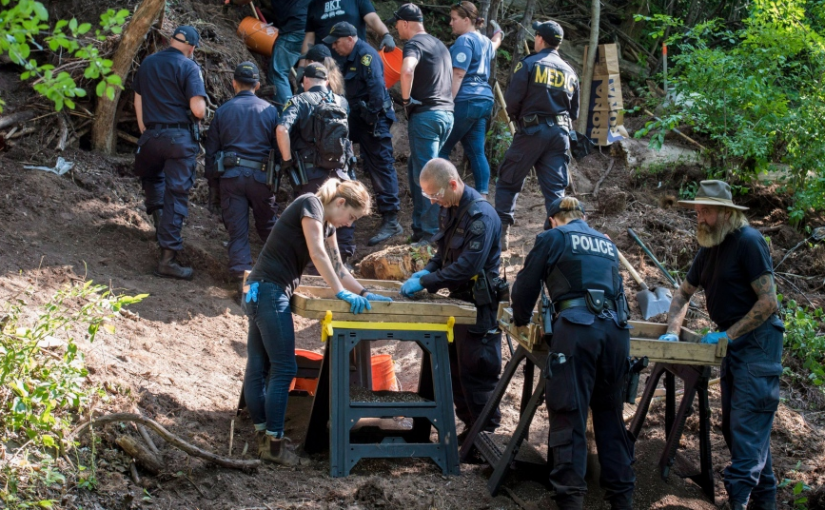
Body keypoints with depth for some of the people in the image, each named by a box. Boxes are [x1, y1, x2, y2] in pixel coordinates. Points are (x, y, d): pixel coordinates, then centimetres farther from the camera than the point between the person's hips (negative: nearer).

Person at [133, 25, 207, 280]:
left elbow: (138, 101, 15)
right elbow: (198, 109, -16)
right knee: (176, 195, -2)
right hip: (181, 138, -4)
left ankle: (157, 211, 11)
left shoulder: (148, 63, 9)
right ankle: (167, 258, -5)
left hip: (151, 135, 4)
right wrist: (201, 113, 8)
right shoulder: (189, 67, -8)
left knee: (151, 175, 34)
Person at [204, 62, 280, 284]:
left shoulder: (222, 111, 8)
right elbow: (279, 149, 8)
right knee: (267, 227, 16)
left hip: (230, 175, 0)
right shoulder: (270, 110, 7)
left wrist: (213, 186, 13)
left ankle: (241, 270, -9)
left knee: (237, 231, 2)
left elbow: (211, 151, 8)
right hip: (261, 176, 0)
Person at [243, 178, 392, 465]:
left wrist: (363, 294, 10)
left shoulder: (328, 225, 18)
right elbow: (317, 253, -19)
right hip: (268, 291, -10)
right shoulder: (311, 204, -9)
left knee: (258, 367, 12)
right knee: (284, 368, -8)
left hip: (260, 293, 10)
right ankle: (274, 445, -5)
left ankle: (265, 435, 18)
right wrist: (341, 293, -20)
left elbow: (337, 268, 21)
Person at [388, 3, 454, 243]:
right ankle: (420, 225, 18)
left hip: (425, 114, -9)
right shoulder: (439, 45, 20)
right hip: (446, 113, 9)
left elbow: (407, 71, -29)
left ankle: (432, 232, -5)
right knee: (417, 168, 17)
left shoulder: (414, 44, -9)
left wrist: (406, 98, -16)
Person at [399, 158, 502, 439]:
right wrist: (427, 271, -1)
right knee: (455, 369, 14)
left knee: (476, 373, -3)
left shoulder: (481, 215, -22)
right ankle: (470, 426, 25)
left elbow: (468, 265, -28)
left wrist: (424, 283, -26)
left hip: (479, 304, -9)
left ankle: (486, 434, 7)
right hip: (459, 300, 9)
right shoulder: (448, 209, 8)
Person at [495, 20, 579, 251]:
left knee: (508, 182, 6)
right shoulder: (569, 72, 14)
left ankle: (501, 231, 1)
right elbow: (574, 112, 16)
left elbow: (513, 99, -10)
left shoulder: (528, 64, -4)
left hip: (532, 131, -4)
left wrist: (516, 116, 9)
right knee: (555, 189, 3)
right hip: (560, 134, 4)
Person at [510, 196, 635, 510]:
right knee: (610, 414, 13)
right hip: (616, 329, 5)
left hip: (578, 328, -5)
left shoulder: (553, 238, 11)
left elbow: (526, 285, 14)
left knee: (569, 414, -5)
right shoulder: (607, 244, 26)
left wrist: (521, 321, 32)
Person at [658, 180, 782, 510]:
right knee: (735, 425, 11)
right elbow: (684, 293, 23)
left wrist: (728, 334, -18)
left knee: (747, 426, -14)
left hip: (757, 343, -9)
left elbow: (768, 302, -20)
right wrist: (672, 332, 7)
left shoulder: (748, 242, -15)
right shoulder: (710, 248, 12)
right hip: (733, 345, 9)